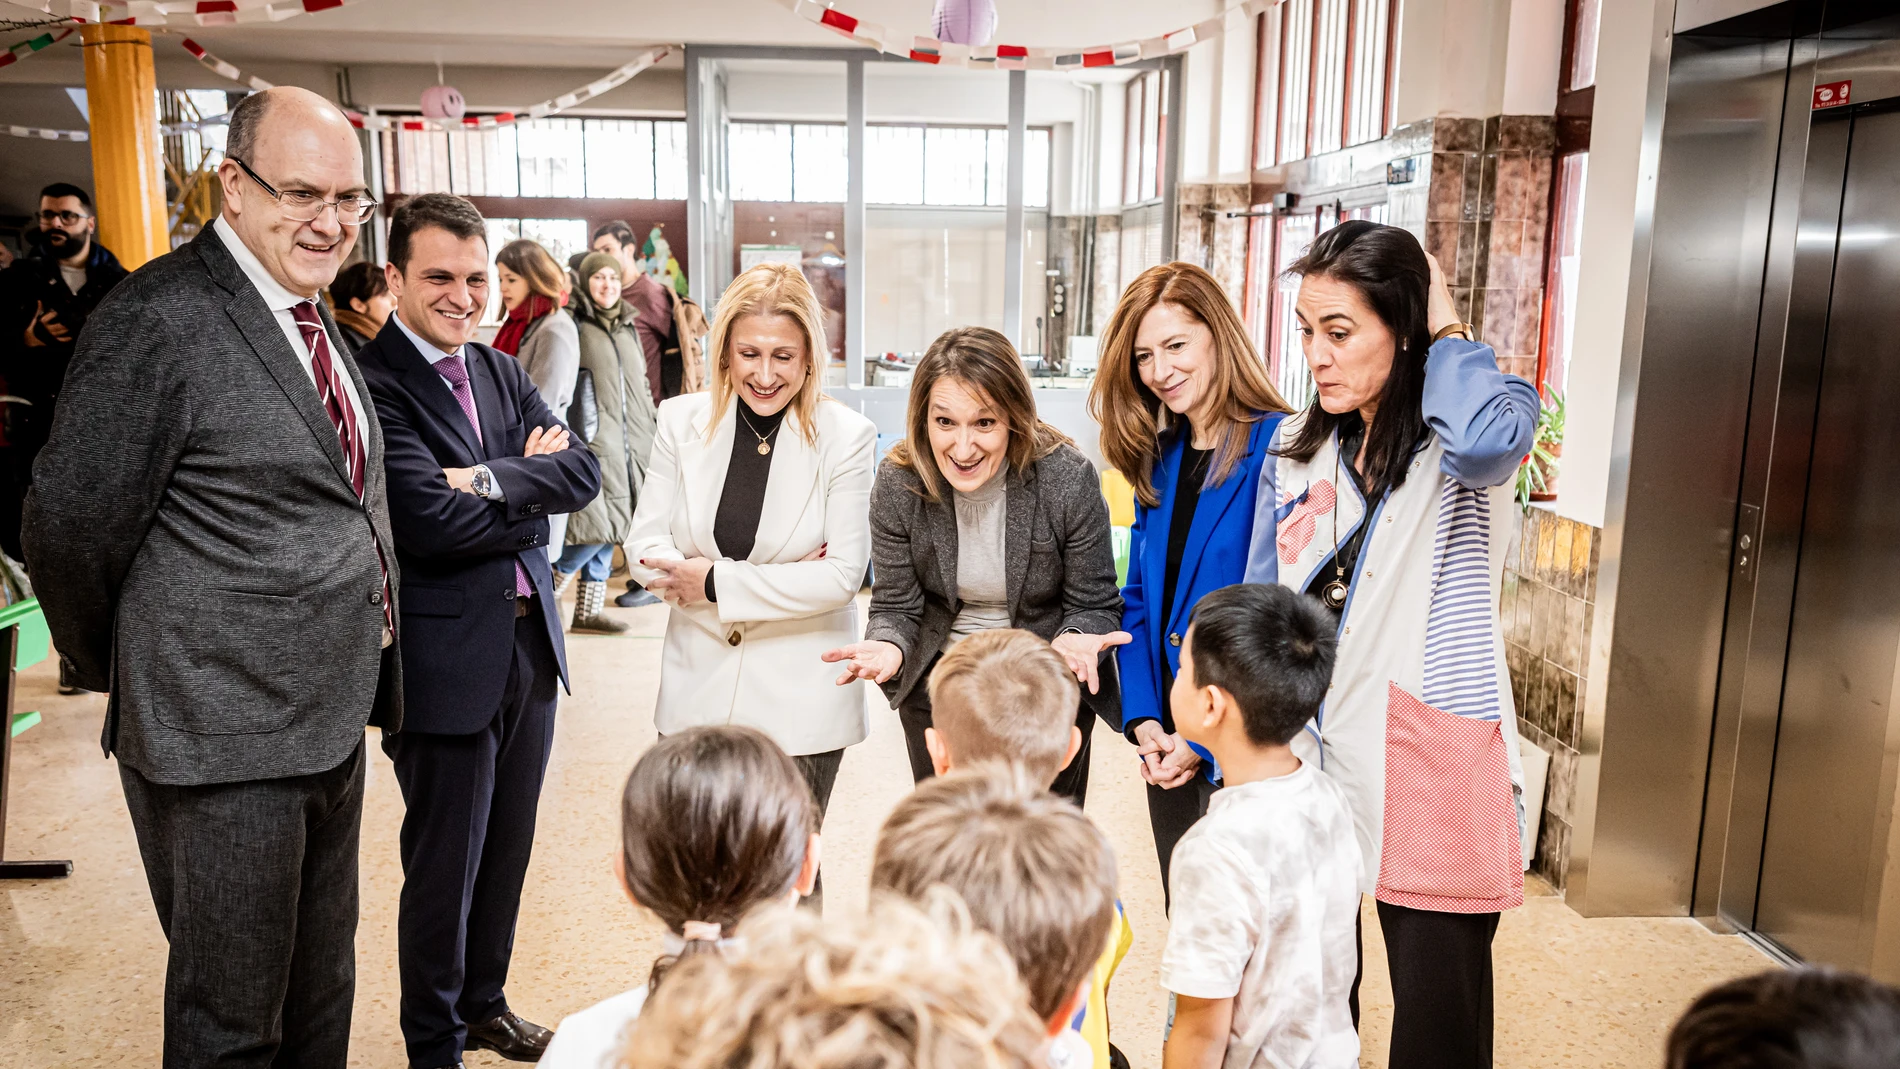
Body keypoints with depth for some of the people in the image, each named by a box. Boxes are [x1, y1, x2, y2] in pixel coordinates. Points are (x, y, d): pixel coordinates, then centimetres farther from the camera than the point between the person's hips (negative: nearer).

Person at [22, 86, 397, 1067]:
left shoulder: (307, 316, 11)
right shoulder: (158, 321, -18)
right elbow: (69, 528, -15)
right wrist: (127, 677, -2)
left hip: (329, 722, 8)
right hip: (224, 741, -8)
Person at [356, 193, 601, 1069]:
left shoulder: (501, 372, 10)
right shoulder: (371, 384, -14)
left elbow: (583, 471, -1)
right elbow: (432, 522, -24)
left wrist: (492, 479, -17)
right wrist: (530, 490, -10)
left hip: (531, 643, 7)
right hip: (446, 660, -7)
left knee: (508, 847, 21)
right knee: (444, 866, 8)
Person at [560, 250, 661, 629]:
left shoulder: (628, 328, 17)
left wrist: (655, 423, 21)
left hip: (629, 445, 7)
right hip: (593, 442, -7)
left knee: (607, 529, 9)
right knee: (595, 527, -12)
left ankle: (589, 610, 16)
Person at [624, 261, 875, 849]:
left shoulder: (847, 436, -8)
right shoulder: (682, 421, 0)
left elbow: (843, 575, -12)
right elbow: (644, 552, -2)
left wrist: (717, 582, -13)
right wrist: (780, 580, -14)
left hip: (801, 704, -2)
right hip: (699, 689, 2)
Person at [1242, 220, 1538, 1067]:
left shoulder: (1488, 419, -5)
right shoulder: (1296, 448, 9)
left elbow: (1484, 439, -32)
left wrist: (1448, 332, -14)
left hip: (1430, 759, -4)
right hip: (1310, 754, 5)